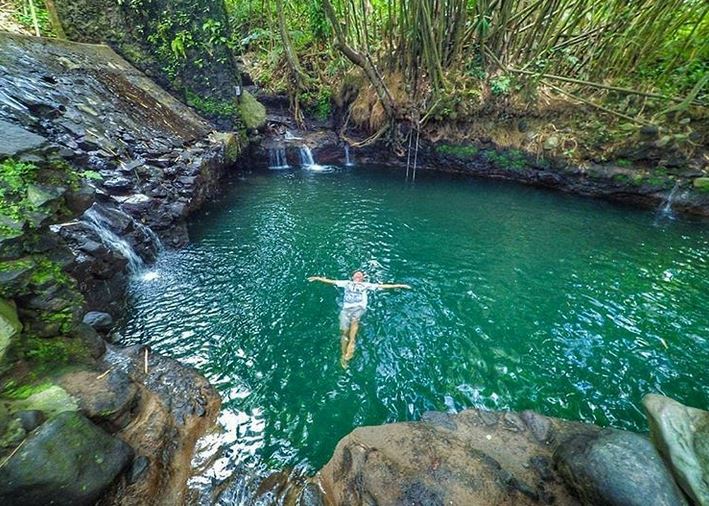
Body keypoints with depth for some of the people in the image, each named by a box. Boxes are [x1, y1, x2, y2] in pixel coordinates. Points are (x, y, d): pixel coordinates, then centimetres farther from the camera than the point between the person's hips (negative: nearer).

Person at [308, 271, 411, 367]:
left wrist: (398, 285, 16)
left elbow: (382, 286, 21)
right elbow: (332, 281, 25)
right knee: (344, 331, -13)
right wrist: (318, 278, 19)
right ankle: (343, 356, -1)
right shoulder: (347, 283, 28)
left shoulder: (366, 285, 26)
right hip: (346, 308, 1)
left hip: (359, 308, -1)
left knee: (354, 320, -32)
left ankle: (350, 349, -29)